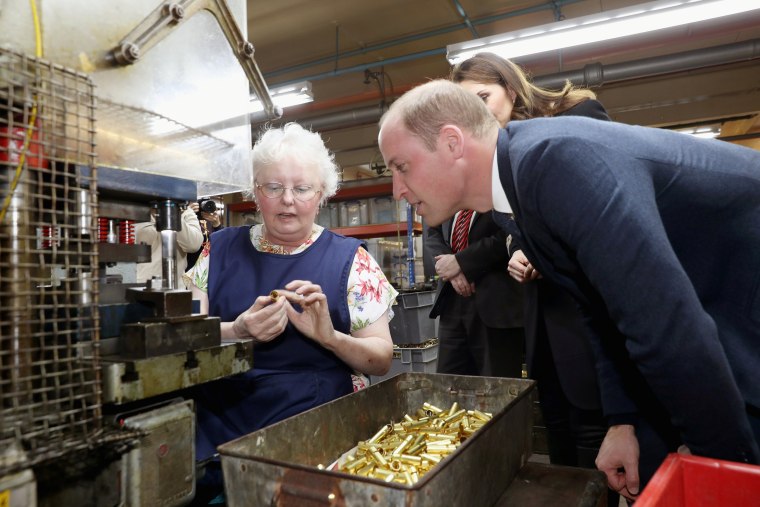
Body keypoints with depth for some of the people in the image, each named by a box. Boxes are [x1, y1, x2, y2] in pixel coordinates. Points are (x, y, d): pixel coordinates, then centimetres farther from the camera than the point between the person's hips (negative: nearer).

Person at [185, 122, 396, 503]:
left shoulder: (348, 259, -1)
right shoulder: (222, 249, 7)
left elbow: (382, 359, -1)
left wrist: (329, 336, -20)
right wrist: (237, 332, -17)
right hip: (217, 432, 2)